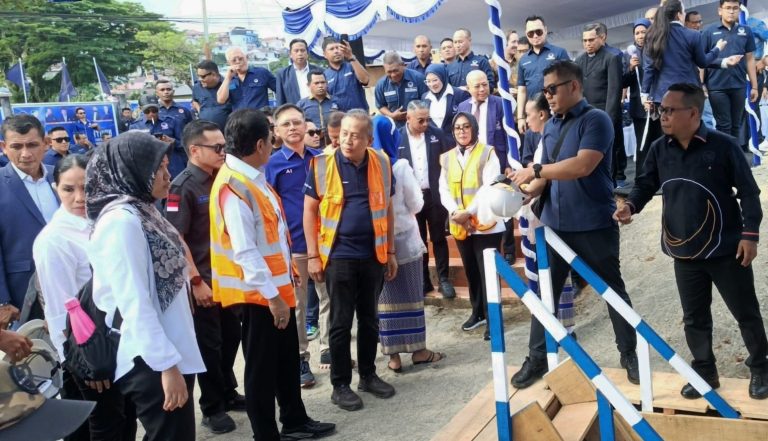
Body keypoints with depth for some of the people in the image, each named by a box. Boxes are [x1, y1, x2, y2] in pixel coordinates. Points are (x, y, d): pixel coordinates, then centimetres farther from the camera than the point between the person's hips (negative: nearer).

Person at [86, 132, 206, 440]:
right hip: (151, 363, -9)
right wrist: (167, 364, -22)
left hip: (168, 353, 9)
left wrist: (173, 357, 16)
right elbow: (134, 304, -22)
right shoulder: (121, 220, -18)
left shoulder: (144, 212, 9)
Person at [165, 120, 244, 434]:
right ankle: (212, 407, 18)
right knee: (208, 344, 4)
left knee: (231, 336, 15)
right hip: (203, 279, -7)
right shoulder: (182, 188, -14)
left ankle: (228, 393, 33)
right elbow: (176, 240, -17)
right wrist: (196, 281, -18)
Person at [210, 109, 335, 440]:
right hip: (259, 294, -9)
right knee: (262, 368, 5)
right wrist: (272, 295, -24)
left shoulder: (252, 177, 7)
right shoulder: (233, 186, -23)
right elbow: (244, 251, -26)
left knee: (288, 359, 21)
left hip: (277, 287, 9)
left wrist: (286, 272, 18)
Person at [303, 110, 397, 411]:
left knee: (369, 318, 14)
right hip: (338, 255, -3)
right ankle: (340, 385, 15)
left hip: (374, 254, 3)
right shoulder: (322, 164, -7)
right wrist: (313, 255, -7)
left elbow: (387, 209, 9)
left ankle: (368, 375, 28)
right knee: (341, 322, 3)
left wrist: (390, 252, 9)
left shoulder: (382, 163, 1)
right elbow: (309, 210, -3)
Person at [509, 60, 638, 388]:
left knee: (612, 290, 10)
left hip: (594, 225, -6)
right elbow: (546, 175, 12)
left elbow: (583, 165, -24)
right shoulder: (550, 127, 11)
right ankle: (536, 358, 20)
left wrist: (535, 169, -20)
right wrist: (525, 191, -8)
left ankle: (629, 355, 26)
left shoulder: (596, 120, -10)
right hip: (555, 224, 6)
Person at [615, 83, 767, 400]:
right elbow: (646, 184, 10)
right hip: (684, 252, 4)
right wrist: (631, 205, -11)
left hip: (725, 249, -4)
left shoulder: (723, 146, -12)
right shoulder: (659, 150, 0)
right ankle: (705, 372, 29)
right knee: (694, 317, 13)